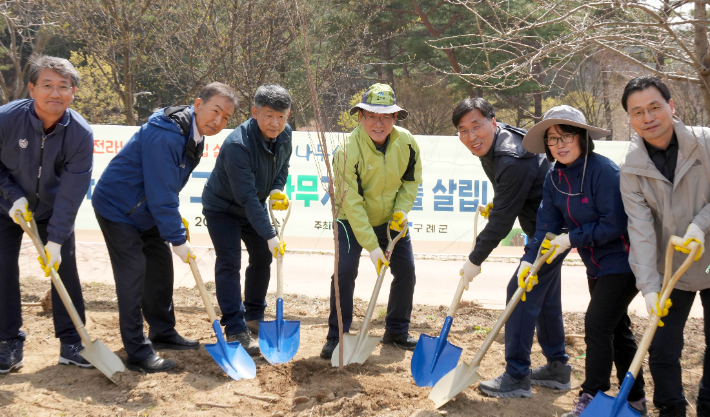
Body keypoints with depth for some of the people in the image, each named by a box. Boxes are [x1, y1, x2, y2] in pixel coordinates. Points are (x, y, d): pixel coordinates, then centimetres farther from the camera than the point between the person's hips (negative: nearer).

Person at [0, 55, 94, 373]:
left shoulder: (81, 134, -25)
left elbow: (71, 192, -22)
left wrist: (56, 239, -24)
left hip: (54, 211, 1)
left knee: (64, 267, -1)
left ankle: (72, 343, 10)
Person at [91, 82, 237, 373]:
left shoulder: (195, 136, 2)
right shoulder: (165, 135, -30)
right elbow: (161, 194, -29)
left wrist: (175, 223, 11)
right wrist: (178, 238, -23)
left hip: (146, 212, 10)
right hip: (117, 207, -10)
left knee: (161, 267, 14)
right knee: (132, 274, -11)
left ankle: (163, 332, 30)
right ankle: (138, 354, -6)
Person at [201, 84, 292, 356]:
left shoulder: (284, 135, -13)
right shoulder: (237, 145, -37)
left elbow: (283, 167, 7)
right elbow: (247, 197, -37)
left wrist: (277, 190, -14)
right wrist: (270, 235, -39)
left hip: (253, 208, 7)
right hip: (222, 208, -7)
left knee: (263, 257, 12)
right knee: (229, 262, -16)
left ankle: (254, 318, 30)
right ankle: (235, 331, -14)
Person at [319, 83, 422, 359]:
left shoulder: (406, 142, -16)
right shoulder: (348, 150, -29)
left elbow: (411, 180, 4)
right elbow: (351, 203, -27)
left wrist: (401, 210, -13)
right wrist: (371, 246, -28)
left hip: (391, 220, 5)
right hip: (352, 221, -4)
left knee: (406, 271, 4)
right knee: (345, 271, -17)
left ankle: (396, 332, 22)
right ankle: (337, 337, -4)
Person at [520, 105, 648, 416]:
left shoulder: (603, 170, -23)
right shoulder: (554, 177, 0)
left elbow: (614, 225, -24)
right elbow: (546, 225, -4)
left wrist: (572, 239, -21)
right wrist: (529, 259, -16)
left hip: (622, 260, -8)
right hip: (597, 265, 8)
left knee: (597, 324, -11)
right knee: (616, 327, 16)